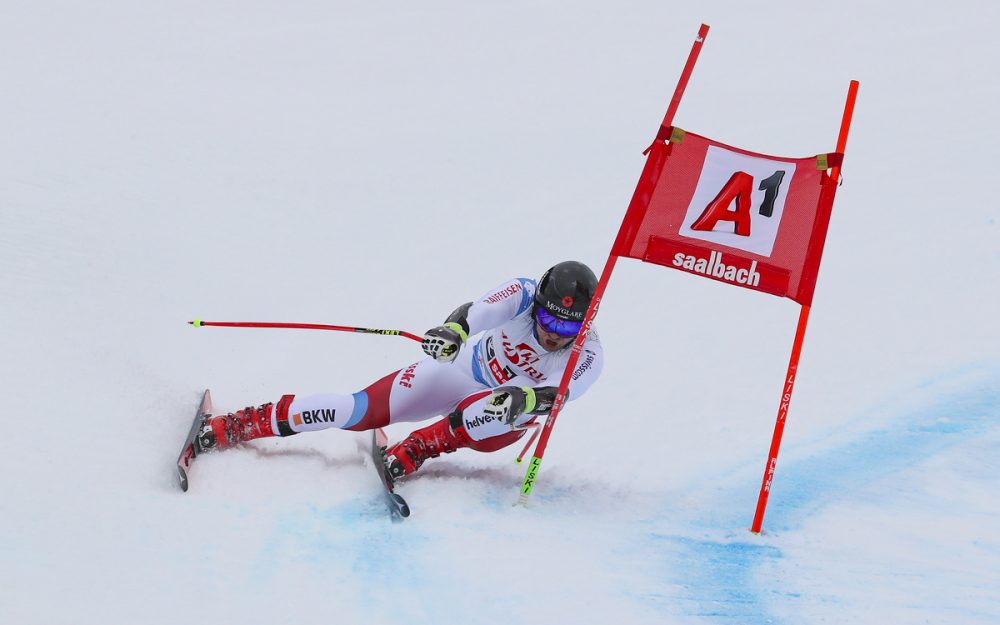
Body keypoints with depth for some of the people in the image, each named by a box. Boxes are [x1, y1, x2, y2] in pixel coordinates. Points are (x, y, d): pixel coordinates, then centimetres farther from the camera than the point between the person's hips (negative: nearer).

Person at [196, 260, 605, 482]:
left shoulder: (587, 358, -23)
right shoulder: (523, 294, -21)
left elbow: (554, 396, -39)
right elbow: (478, 311, -38)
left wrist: (524, 399, -60)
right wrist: (453, 330, -59)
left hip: (503, 418, 0)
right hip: (461, 371, 1)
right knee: (367, 409, -17)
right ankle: (236, 426, -12)